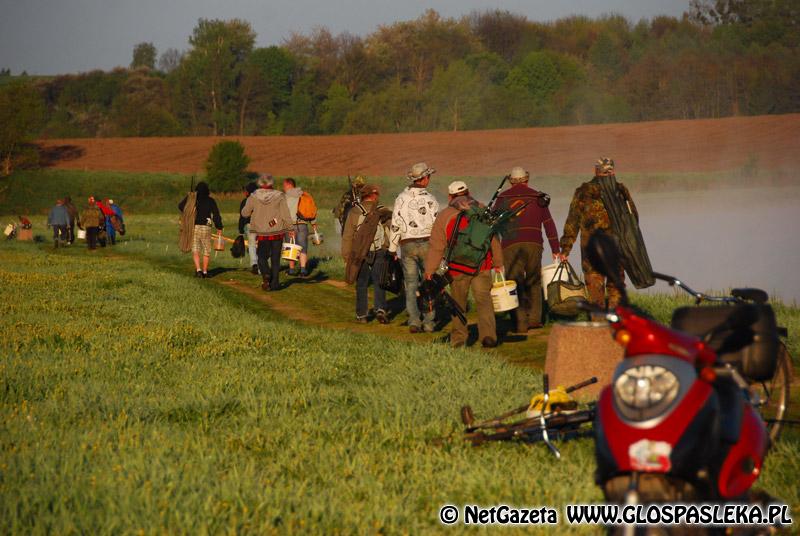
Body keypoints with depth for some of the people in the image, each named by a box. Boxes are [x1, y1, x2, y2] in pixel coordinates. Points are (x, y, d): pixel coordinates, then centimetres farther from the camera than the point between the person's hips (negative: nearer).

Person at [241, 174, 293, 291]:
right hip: (277, 232, 0)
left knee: (262, 256, 11)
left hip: (262, 233, 0)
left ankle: (265, 273, -17)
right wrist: (290, 229, 2)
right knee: (275, 258, 9)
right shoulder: (279, 196, -7)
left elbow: (244, 213, 5)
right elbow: (285, 215, -8)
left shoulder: (254, 198, -5)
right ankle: (274, 283, 7)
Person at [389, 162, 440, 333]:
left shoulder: (401, 198, 0)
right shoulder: (430, 199, -6)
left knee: (410, 285, 6)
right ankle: (428, 322, 3)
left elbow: (395, 225, 0)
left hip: (407, 245, 2)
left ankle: (414, 321, -3)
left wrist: (392, 248, 9)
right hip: (427, 243, -2)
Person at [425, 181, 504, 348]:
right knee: (483, 300, 1)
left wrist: (429, 270, 4)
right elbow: (494, 239, 11)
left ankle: (458, 338, 16)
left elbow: (436, 247, -2)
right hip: (482, 267, 1)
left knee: (458, 303, 13)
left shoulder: (444, 216, -1)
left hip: (457, 269, -1)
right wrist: (498, 263, 20)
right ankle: (488, 334, -16)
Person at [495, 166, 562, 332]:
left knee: (516, 283, -1)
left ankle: (521, 323, -10)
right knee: (534, 281, 15)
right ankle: (534, 318, 7)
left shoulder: (503, 198, 12)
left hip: (510, 245, -1)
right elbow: (549, 224, 11)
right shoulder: (537, 197, 14)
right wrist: (555, 250, 13)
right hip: (534, 244, 1)